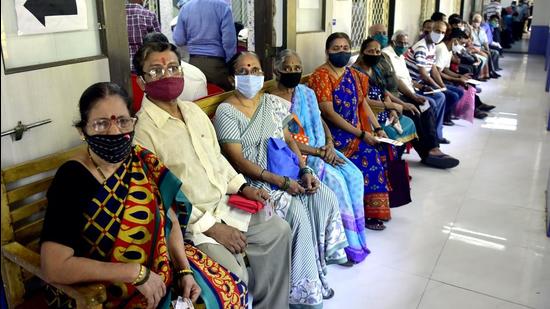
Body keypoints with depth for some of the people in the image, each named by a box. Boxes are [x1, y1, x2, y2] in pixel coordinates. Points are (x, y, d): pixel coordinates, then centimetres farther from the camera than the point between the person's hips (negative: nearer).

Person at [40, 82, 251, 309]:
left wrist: (185, 270, -10)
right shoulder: (72, 178, -19)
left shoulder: (144, 162, -3)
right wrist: (136, 272, -23)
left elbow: (170, 220, 4)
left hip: (160, 270, 5)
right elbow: (54, 268, -24)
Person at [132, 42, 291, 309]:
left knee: (278, 230, 10)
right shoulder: (141, 129, -18)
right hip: (187, 223, -8)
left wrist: (242, 187, 6)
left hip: (224, 206, 9)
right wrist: (211, 227, -21)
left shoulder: (194, 110, 9)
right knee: (234, 277, -23)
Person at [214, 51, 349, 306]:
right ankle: (305, 286, -7)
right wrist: (281, 182, -20)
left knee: (327, 198, -12)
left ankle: (323, 258, 6)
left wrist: (305, 170, -6)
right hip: (253, 181, -6)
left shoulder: (271, 102, 11)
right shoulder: (226, 111, -9)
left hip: (288, 173, 7)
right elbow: (237, 161, -16)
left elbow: (289, 140, 12)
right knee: (297, 211, -25)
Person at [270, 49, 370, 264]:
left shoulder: (307, 93, 13)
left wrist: (329, 145, -7)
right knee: (335, 179, -25)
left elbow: (321, 122, 13)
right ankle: (346, 244, -10)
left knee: (353, 175, -15)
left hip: (321, 149, 6)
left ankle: (354, 236, -3)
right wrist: (319, 152, -19)